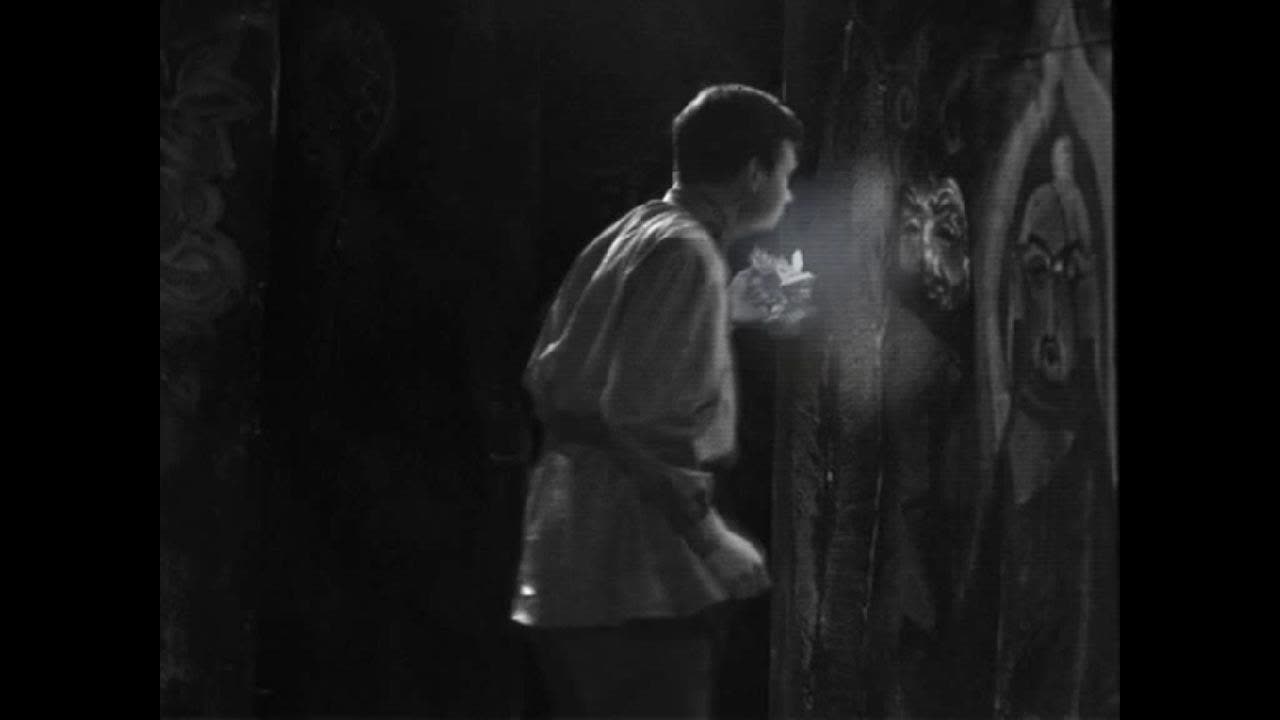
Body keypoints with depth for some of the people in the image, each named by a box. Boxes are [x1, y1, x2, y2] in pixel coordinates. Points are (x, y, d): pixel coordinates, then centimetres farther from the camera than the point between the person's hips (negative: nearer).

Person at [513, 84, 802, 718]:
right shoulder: (687, 253, -13)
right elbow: (639, 422, -21)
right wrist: (716, 544, -14)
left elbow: (545, 381, 15)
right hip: (640, 581, -9)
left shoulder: (625, 237, 14)